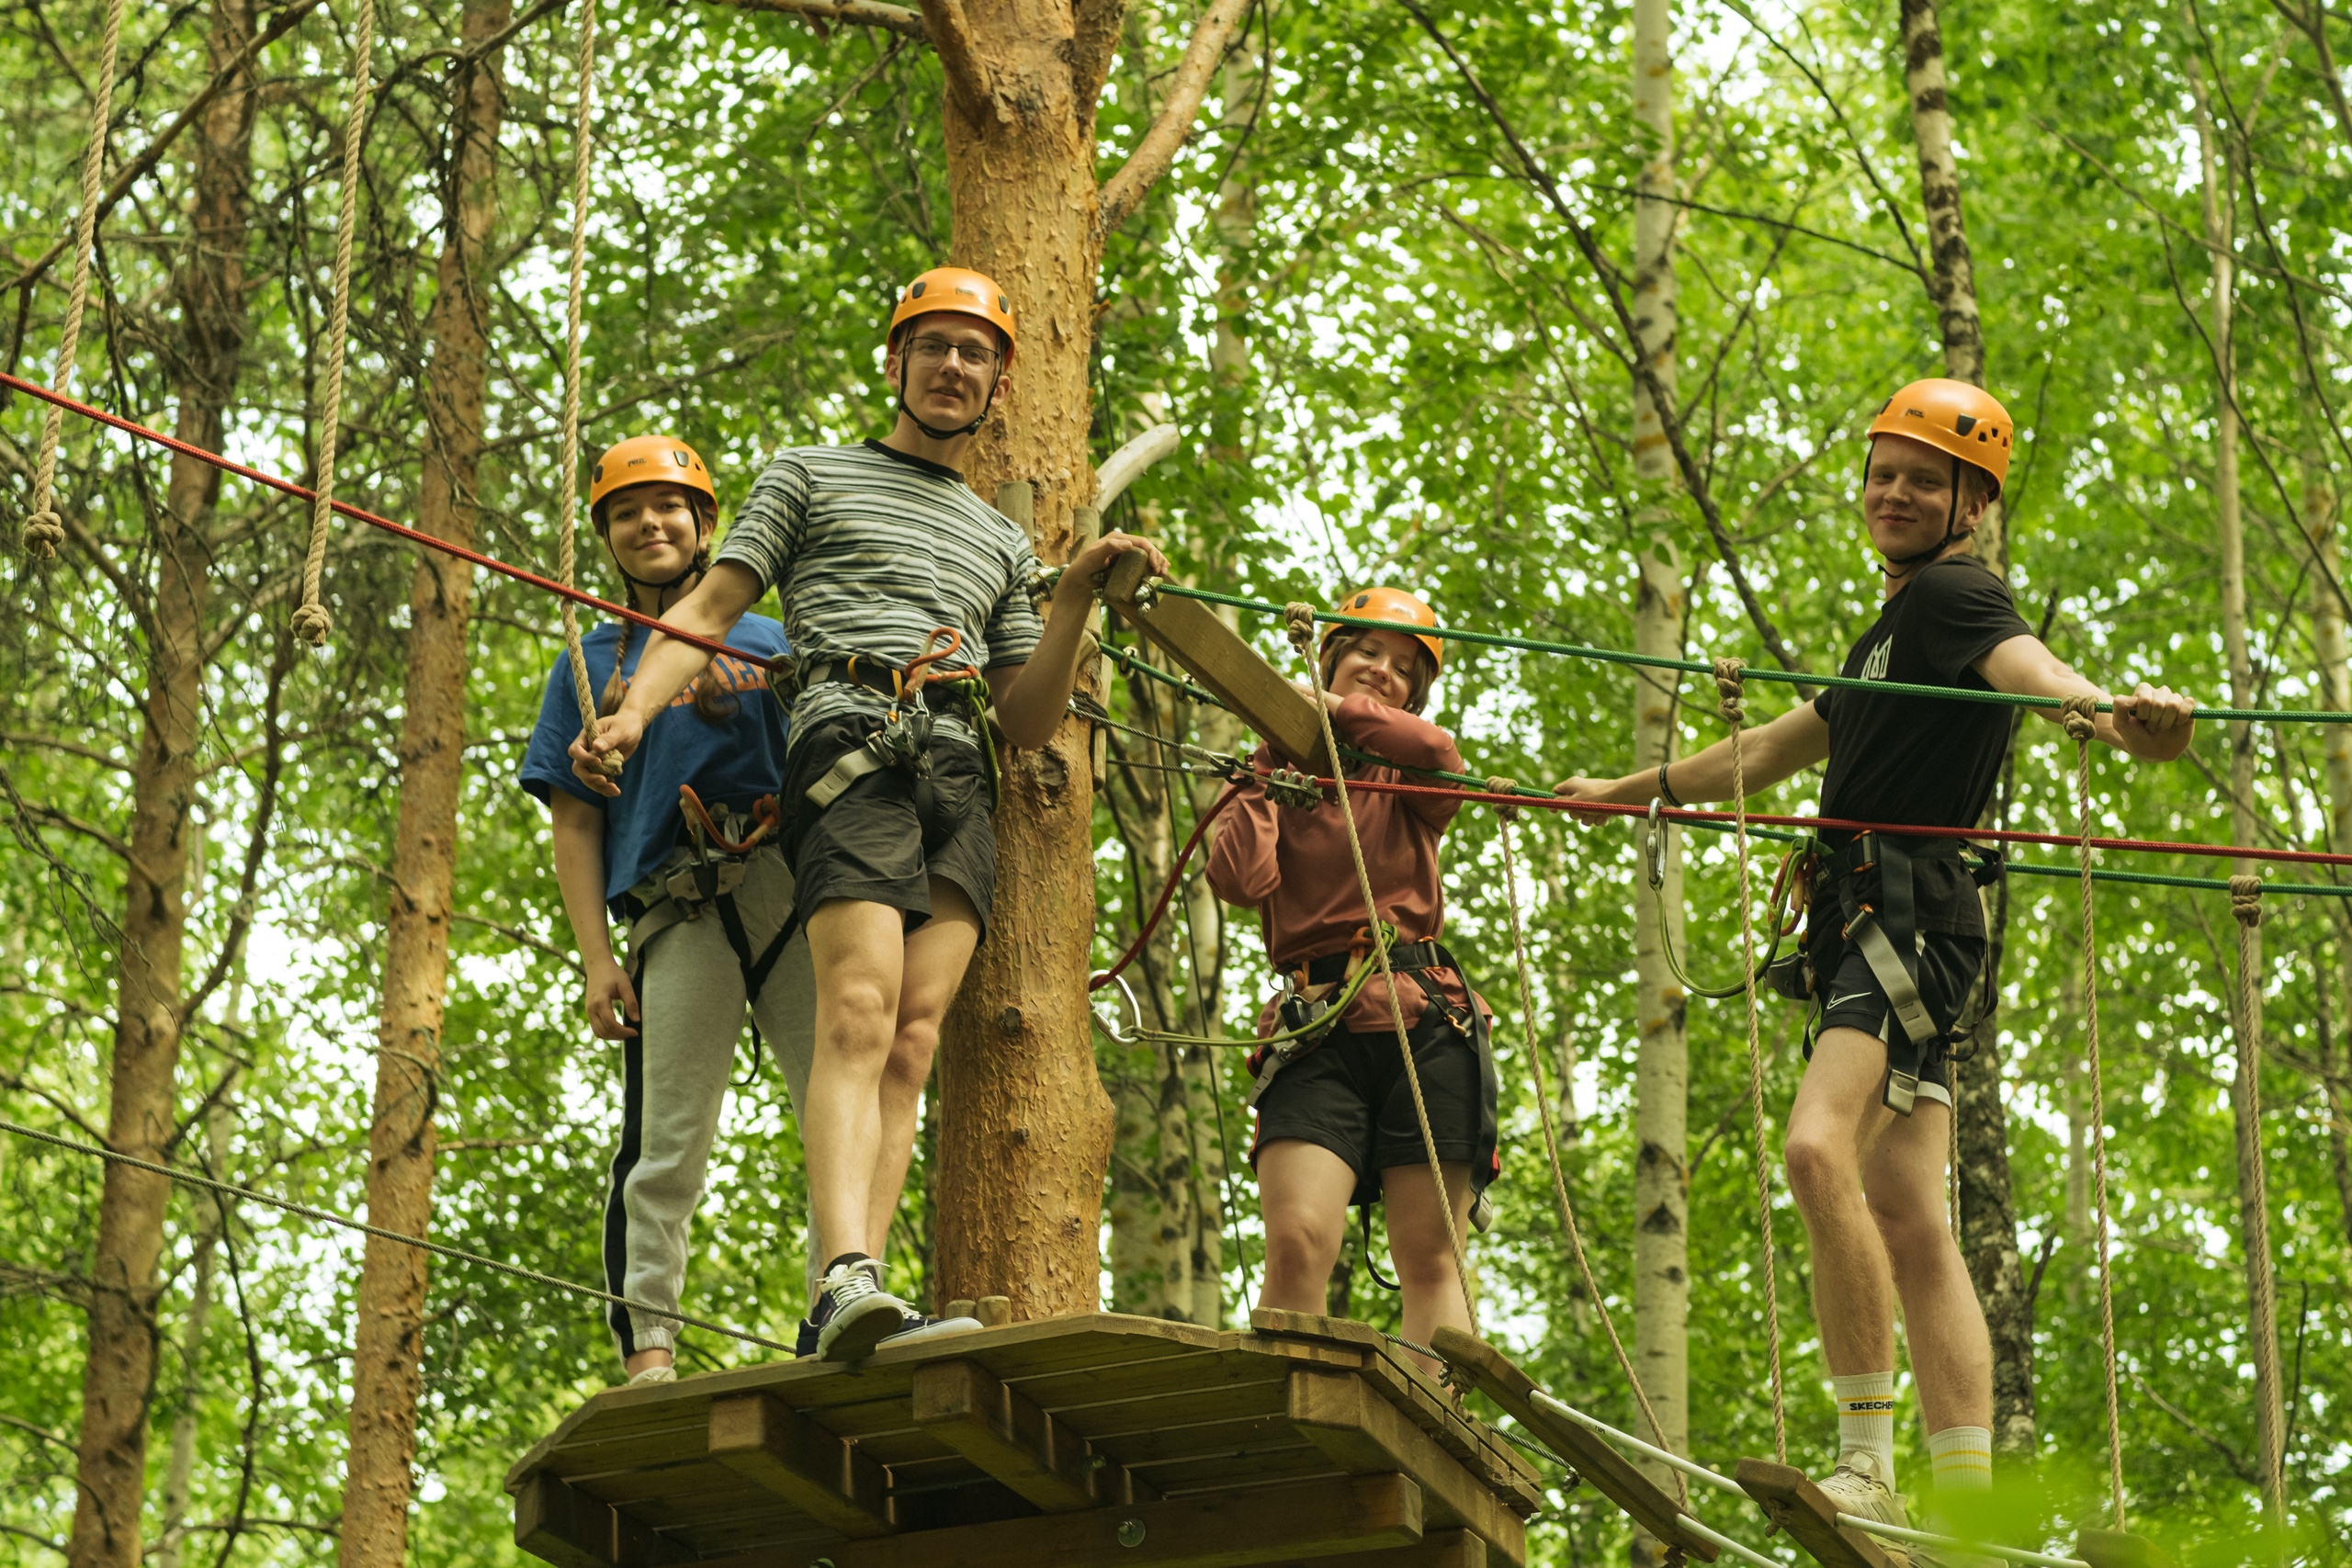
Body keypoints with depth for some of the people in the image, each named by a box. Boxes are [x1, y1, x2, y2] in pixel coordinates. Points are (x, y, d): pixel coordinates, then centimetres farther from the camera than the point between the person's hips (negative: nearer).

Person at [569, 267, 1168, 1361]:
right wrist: (635, 709, -7)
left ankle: (851, 1313, -23)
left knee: (915, 1037, -13)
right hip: (849, 742, -4)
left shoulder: (1002, 544, 31)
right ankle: (847, 1279, -40)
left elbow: (1029, 723, 23)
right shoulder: (811, 478, 22)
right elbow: (707, 611, 12)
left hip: (960, 776, 4)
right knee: (860, 1015, -24)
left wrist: (1077, 594, 9)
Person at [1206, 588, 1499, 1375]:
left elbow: (1440, 756, -9)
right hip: (1319, 1031, -1)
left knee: (1430, 1259, -5)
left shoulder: (1405, 781, 19)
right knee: (1297, 1242, -19)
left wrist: (1334, 709, 1)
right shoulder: (1280, 776, 18)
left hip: (1425, 1023, 1)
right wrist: (1269, 774, 5)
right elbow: (1240, 881, -2)